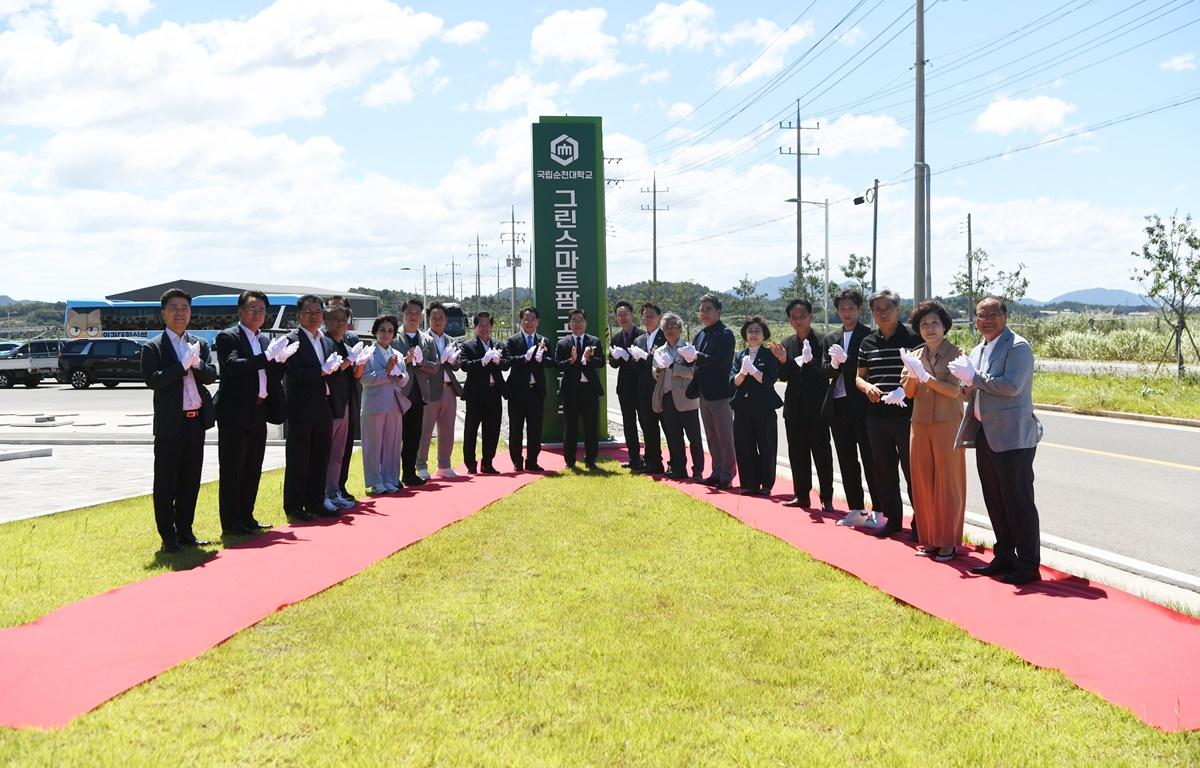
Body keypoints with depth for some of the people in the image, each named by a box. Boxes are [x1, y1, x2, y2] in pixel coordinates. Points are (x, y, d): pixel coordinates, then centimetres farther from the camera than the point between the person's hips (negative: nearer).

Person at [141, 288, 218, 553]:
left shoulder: (200, 344, 12)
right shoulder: (153, 348, -3)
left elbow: (211, 375, 3)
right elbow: (152, 380, -15)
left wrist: (198, 364, -17)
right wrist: (183, 365, -20)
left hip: (197, 420, 5)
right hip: (170, 422, -5)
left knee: (191, 480, 11)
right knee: (166, 483, 2)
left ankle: (185, 531, 21)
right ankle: (168, 537, 8)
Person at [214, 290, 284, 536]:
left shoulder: (264, 339, 16)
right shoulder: (228, 337, -7)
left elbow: (274, 375, 13)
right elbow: (234, 366, -23)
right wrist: (268, 357, -29)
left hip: (258, 413, 8)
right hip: (235, 414, -8)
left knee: (253, 470, 13)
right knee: (232, 470, -1)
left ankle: (246, 518, 22)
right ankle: (230, 523, 4)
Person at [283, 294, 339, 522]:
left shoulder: (327, 342, 16)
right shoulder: (292, 340, -7)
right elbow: (294, 374, -18)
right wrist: (322, 371, -19)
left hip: (324, 410, 7)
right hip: (301, 410, -7)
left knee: (320, 460, 12)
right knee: (298, 461, 1)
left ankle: (315, 503, 21)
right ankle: (294, 507, 8)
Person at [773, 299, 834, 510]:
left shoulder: (822, 342, -7)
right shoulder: (787, 344, 8)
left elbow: (825, 373, -14)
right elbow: (784, 377, 5)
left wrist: (809, 361, -30)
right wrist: (783, 361, -14)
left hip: (817, 406, -5)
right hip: (794, 407, 5)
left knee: (821, 452, -1)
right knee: (797, 453, 10)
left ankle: (826, 498, 4)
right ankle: (802, 495, 18)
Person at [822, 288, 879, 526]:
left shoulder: (869, 336, -3)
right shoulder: (830, 339, 14)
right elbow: (825, 371, 5)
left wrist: (844, 360, -19)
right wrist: (834, 364, -14)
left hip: (862, 406, -6)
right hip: (838, 406, 6)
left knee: (869, 460, -3)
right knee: (847, 461, 10)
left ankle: (877, 510, 2)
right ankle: (856, 510, 18)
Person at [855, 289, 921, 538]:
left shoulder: (912, 339, -4)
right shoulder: (868, 342, 10)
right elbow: (859, 377, 16)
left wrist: (906, 390, -20)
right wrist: (867, 386, -6)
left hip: (906, 414, -5)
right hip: (876, 416, 5)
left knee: (912, 470, -1)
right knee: (883, 471, 12)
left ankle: (919, 523, 8)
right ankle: (891, 518, 25)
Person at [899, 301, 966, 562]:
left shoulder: (955, 354, -4)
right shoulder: (915, 356, 11)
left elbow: (954, 390, -13)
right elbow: (909, 393, 8)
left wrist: (925, 376, -19)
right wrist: (911, 376, -11)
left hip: (947, 425, -5)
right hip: (920, 425, 5)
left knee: (947, 482, 0)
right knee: (923, 482, 7)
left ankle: (949, 542, 7)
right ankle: (930, 539, 16)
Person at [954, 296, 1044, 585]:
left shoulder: (1017, 347, -10)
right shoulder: (978, 351, 17)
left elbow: (1011, 385, -22)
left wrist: (974, 377, -17)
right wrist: (968, 387, 3)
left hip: (1012, 437, -9)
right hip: (985, 435, 9)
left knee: (1019, 502, -3)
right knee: (994, 502, 14)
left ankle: (1029, 565, 4)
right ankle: (1004, 557, 25)